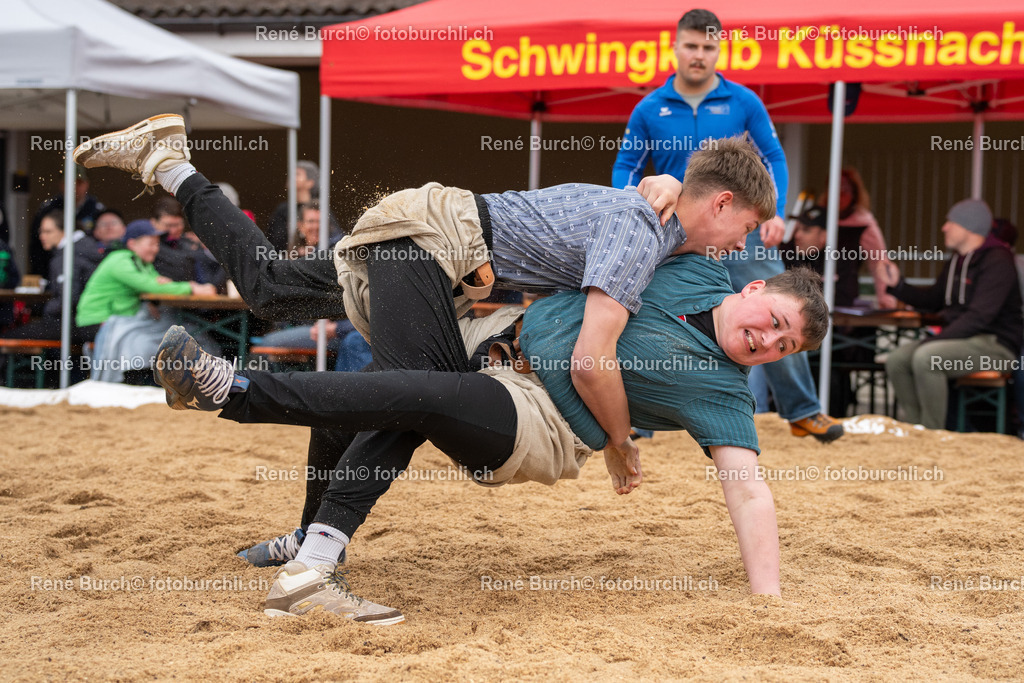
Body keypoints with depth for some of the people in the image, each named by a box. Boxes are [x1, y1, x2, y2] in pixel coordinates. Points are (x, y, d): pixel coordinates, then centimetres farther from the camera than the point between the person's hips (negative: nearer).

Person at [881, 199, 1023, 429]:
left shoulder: (997, 261, -14)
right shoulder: (957, 261, 15)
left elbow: (979, 316, -23)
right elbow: (934, 300, 25)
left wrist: (934, 340, -24)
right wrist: (897, 285, 11)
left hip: (994, 344, -9)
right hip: (962, 339, 9)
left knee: (925, 357, -31)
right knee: (897, 360, -9)